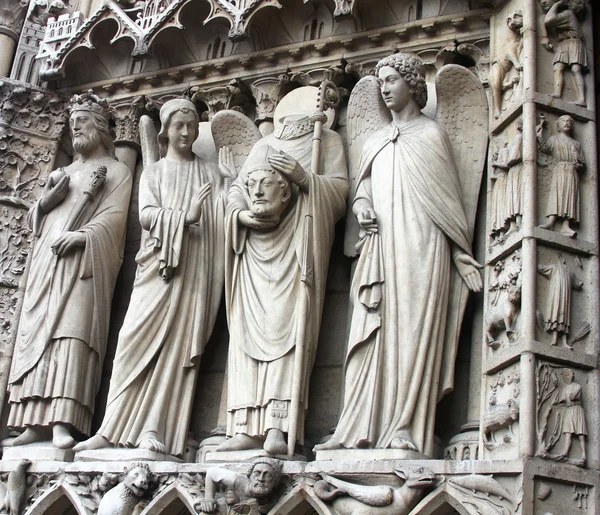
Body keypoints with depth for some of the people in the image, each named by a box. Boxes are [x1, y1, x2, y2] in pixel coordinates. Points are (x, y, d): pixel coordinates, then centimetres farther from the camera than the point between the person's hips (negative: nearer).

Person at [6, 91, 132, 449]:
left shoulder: (116, 171, 13)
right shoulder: (62, 173, 30)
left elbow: (114, 216, -2)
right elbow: (35, 220, 27)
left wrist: (83, 234, -20)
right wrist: (47, 200, 5)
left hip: (85, 259, -6)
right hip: (48, 260, 6)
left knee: (72, 331, -20)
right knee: (38, 332, -6)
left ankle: (63, 422, -30)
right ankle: (36, 422, -11)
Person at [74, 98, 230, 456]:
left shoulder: (211, 173, 18)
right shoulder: (153, 173, 18)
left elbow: (227, 213, 6)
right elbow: (146, 214, 1)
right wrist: (185, 217, -15)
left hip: (194, 267, 0)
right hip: (158, 265, 1)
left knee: (180, 342, -11)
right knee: (137, 338, -9)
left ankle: (154, 430, -15)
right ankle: (114, 427, -7)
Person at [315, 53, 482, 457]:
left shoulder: (431, 135, 9)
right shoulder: (376, 142, 24)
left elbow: (448, 198, 5)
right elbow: (364, 188, 24)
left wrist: (462, 258, 1)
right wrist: (361, 207, -1)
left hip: (419, 246, -5)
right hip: (381, 248, 5)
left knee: (413, 332, -12)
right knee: (370, 336, -4)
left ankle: (408, 431, -15)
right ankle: (360, 429, -7)